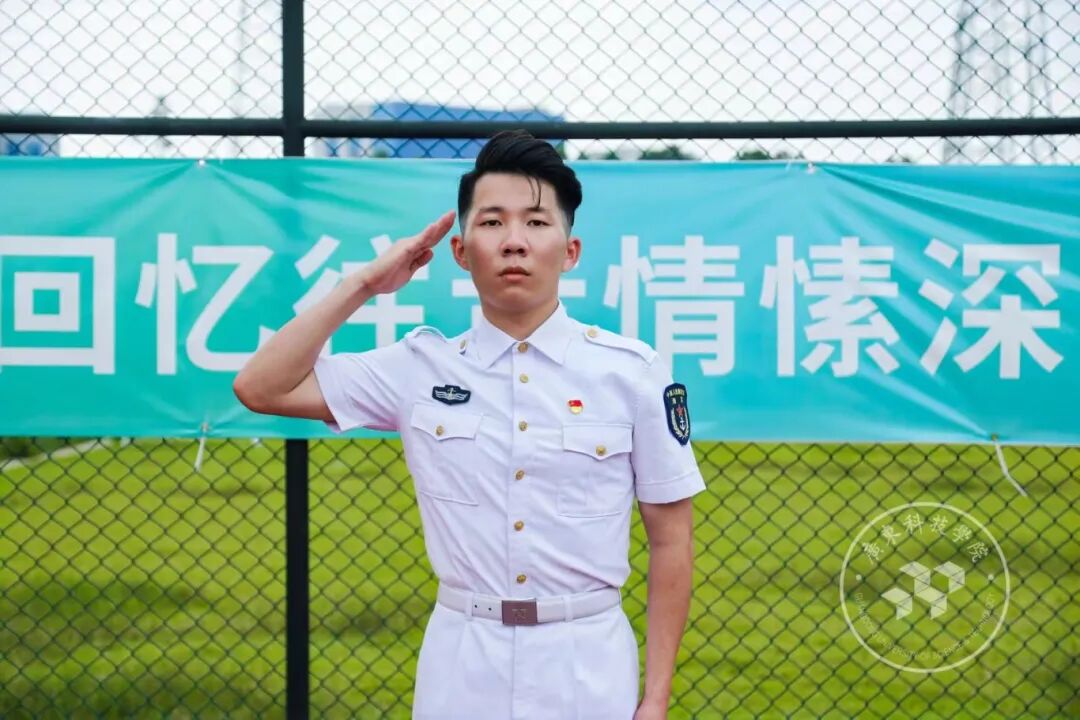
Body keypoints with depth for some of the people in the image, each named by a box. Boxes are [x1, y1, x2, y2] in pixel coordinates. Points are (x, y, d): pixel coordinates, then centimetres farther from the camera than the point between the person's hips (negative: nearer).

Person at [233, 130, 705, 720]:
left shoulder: (632, 371, -3)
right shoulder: (422, 367, 2)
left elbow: (671, 538, 1)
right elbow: (261, 389, -2)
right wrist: (365, 285, -2)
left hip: (589, 667, -1)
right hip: (461, 666, 1)